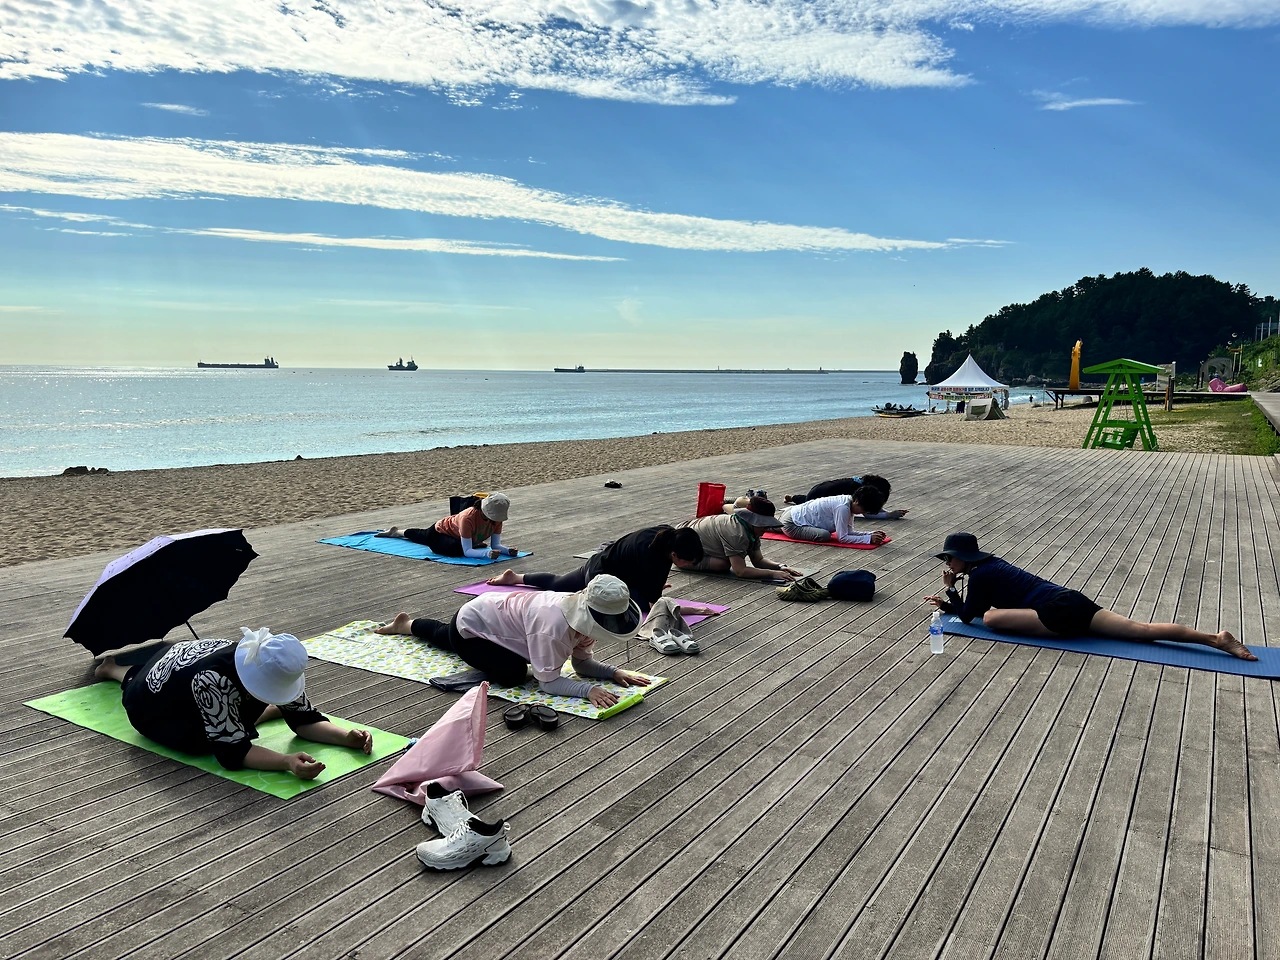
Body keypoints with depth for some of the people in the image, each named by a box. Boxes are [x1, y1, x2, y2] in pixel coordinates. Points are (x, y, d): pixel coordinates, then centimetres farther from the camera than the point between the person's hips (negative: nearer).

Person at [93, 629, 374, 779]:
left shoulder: (276, 669, -29)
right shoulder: (214, 680, -45)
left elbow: (304, 719, -21)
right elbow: (232, 751, -42)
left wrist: (346, 737, -35)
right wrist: (287, 762, -54)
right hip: (151, 704, -6)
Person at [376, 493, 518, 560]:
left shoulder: (497, 518, -29)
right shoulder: (468, 518, -47)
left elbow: (496, 545, -23)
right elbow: (467, 551, -47)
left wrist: (507, 550, -44)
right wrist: (487, 553, -62)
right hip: (441, 531, -6)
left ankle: (396, 532, 62)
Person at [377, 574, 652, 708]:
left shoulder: (584, 616, -21)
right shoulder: (553, 623, -44)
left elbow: (582, 663, -10)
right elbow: (548, 682, -40)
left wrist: (614, 672, -25)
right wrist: (589, 689, -49)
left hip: (496, 611, 9)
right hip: (471, 623, -9)